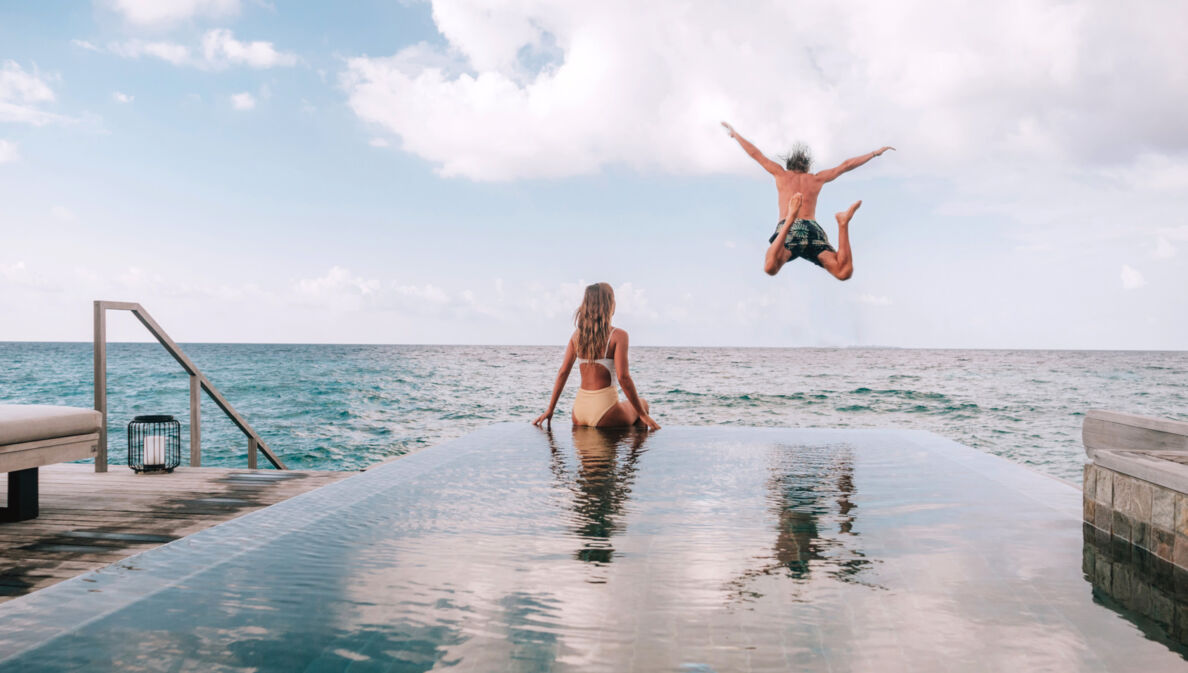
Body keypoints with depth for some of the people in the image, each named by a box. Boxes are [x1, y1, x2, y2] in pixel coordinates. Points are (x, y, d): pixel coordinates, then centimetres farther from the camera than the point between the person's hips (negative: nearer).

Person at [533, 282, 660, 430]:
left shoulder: (578, 334, 6)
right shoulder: (618, 335, -10)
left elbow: (563, 372, 5)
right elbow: (623, 377, -16)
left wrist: (550, 410, 10)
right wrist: (643, 414, -9)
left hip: (579, 409, 5)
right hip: (604, 408, -5)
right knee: (642, 404, 26)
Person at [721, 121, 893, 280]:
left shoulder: (781, 174, 26)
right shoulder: (816, 178, 30)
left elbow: (755, 153, 30)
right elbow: (846, 165, 36)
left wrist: (735, 133, 43)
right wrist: (876, 153, 48)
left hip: (788, 231, -1)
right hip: (813, 230, 2)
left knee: (770, 268, -32)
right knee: (844, 273, -16)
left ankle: (790, 219, -46)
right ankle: (843, 223, -30)